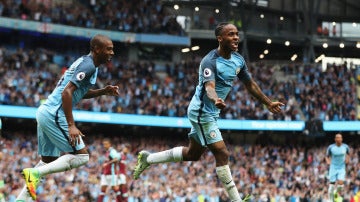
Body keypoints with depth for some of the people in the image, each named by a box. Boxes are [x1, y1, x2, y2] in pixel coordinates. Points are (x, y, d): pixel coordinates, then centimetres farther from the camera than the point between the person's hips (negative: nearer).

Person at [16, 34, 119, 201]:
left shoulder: (84, 62, 18)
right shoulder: (88, 65, -13)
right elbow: (67, 92, -22)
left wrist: (103, 92, 17)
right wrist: (71, 125, -23)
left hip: (45, 112, 10)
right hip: (55, 114, -10)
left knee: (48, 160, 18)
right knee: (81, 156, -7)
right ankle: (35, 173, -15)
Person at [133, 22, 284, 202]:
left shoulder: (238, 60, 3)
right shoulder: (210, 61, -23)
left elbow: (250, 84, 16)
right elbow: (209, 86, -39)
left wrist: (268, 103, 19)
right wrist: (216, 100, -60)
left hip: (211, 113, 10)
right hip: (202, 112, -10)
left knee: (192, 154, 19)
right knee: (222, 154, -12)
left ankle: (147, 159, 32)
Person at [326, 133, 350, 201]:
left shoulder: (345, 147, -4)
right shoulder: (331, 147, -8)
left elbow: (348, 153, 18)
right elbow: (327, 156, 7)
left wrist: (347, 159, 1)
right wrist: (328, 161, -11)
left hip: (342, 168, 1)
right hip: (333, 168, -1)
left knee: (340, 182, -17)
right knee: (332, 184, -2)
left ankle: (337, 193, 13)